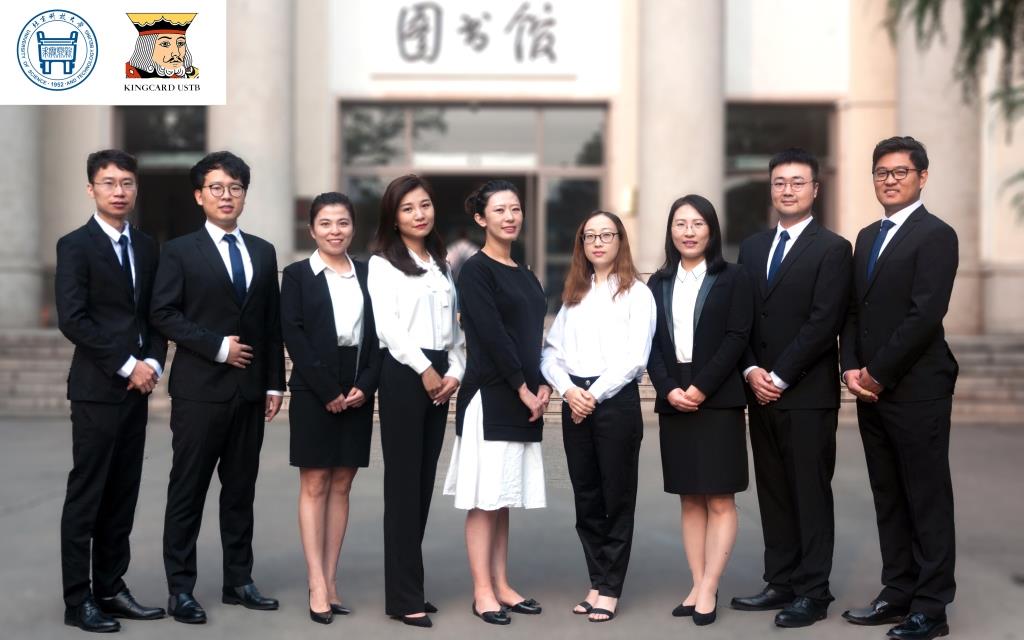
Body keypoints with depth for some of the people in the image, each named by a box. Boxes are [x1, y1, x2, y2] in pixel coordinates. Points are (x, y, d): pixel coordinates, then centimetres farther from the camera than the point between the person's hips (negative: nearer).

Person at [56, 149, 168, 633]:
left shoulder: (147, 247, 13)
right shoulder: (75, 246, -5)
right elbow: (72, 320, -13)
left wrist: (153, 363, -2)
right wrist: (127, 365, -14)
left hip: (137, 389, 6)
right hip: (96, 389, -6)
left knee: (123, 495, 10)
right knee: (86, 496, -1)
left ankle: (110, 588, 18)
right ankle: (78, 600, 6)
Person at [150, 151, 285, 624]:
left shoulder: (263, 252, 13)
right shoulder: (180, 251, 0)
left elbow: (272, 323, 12)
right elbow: (163, 314, -8)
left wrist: (275, 383, 7)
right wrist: (217, 347, -14)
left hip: (250, 390, 4)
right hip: (200, 389, -4)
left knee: (241, 488, 10)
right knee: (188, 490, 1)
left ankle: (238, 581, 18)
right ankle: (180, 588, 7)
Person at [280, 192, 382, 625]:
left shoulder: (367, 274, 11)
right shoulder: (297, 275, 3)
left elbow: (377, 333, 7)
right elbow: (293, 334, -7)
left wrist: (365, 385, -8)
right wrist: (328, 389, -14)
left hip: (358, 391, 3)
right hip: (314, 391, -3)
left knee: (341, 485, 6)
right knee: (314, 484, -1)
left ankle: (331, 579, 11)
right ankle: (317, 585, 1)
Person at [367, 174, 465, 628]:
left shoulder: (441, 265, 18)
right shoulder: (382, 264, -1)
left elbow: (454, 326, 16)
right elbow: (387, 326, -11)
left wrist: (455, 372, 2)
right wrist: (424, 370, -13)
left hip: (440, 377, 7)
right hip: (404, 374, -6)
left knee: (424, 482, 7)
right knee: (403, 483, -6)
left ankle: (408, 586, 15)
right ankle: (404, 597, -2)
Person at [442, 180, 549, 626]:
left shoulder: (525, 275, 15)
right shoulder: (475, 271, -7)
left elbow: (534, 336, 15)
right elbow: (492, 335, -14)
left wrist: (543, 386, 1)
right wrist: (523, 388, -12)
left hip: (523, 400, 7)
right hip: (489, 397, -7)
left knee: (504, 497, 11)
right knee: (484, 498, -3)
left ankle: (501, 585, 17)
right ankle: (482, 592, 3)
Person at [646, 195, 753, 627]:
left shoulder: (733, 279, 2)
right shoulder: (658, 284, 13)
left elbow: (737, 338, -7)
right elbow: (651, 345, 7)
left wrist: (701, 387, -15)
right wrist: (669, 389, -9)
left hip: (718, 400, -4)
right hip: (673, 402, 4)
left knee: (720, 499, -3)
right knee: (690, 499, 6)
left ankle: (708, 590, 0)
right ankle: (697, 586, 10)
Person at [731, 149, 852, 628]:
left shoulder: (831, 249, -5)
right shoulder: (752, 247, 14)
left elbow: (824, 323, -13)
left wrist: (779, 376, -13)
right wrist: (752, 371, -3)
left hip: (808, 393, -6)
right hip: (761, 390, 6)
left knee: (811, 493, 1)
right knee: (773, 492, 10)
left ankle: (813, 592, 8)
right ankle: (781, 583, 18)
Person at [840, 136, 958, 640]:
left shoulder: (935, 235, -8)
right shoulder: (867, 237, 16)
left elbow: (925, 315, -16)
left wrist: (878, 372, -14)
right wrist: (851, 368, 0)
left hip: (916, 390, -7)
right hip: (871, 390, 8)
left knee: (927, 500, 0)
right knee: (888, 499, 12)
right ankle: (898, 593, 20)